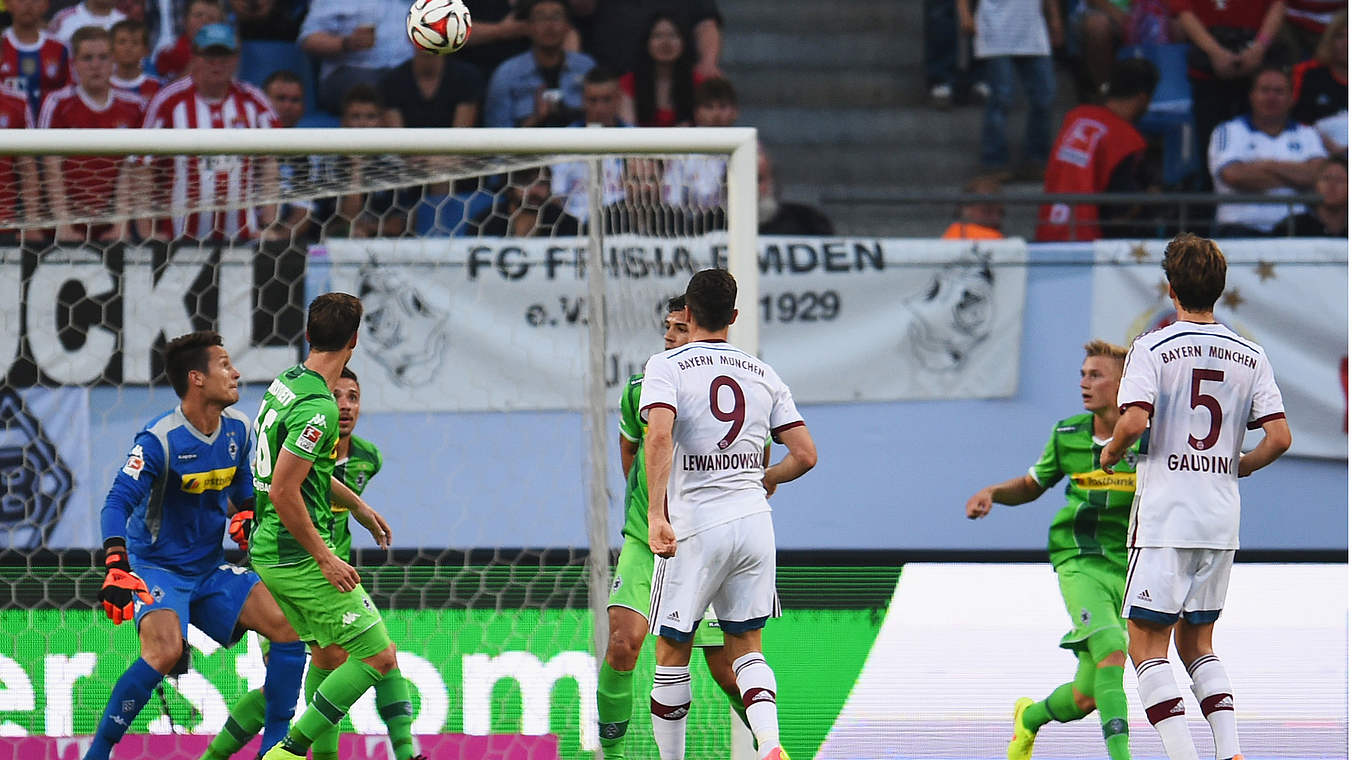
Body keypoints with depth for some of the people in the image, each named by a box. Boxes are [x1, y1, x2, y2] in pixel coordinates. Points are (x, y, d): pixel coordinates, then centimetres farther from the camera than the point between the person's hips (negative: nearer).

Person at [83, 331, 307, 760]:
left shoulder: (238, 430, 1)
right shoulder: (160, 440, -19)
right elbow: (117, 503, -26)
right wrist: (116, 566, -39)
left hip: (210, 569, 7)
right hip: (156, 566, -7)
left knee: (289, 626, -6)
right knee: (166, 651, -32)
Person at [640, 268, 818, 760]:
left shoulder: (667, 366, -4)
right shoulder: (763, 374, 9)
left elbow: (659, 435, -21)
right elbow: (805, 455, 6)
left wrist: (656, 514, -25)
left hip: (695, 524, -4)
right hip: (754, 518, 4)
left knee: (671, 654, 9)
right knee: (745, 648, 13)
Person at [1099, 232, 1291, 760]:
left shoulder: (1153, 349, -6)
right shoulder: (1250, 356, 6)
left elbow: (1133, 423, -19)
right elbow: (1279, 438, 1)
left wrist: (1109, 455, 2)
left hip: (1164, 517, -5)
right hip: (1222, 519, 5)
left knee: (1147, 647, -1)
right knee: (1197, 643, 18)